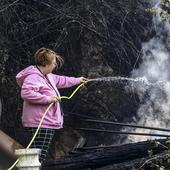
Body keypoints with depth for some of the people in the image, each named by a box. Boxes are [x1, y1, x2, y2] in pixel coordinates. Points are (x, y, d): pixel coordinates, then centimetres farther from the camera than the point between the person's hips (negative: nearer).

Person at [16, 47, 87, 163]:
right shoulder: (33, 77, -14)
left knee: (41, 156, 7)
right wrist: (47, 99, -23)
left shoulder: (47, 76, 20)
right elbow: (26, 93, -28)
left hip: (48, 123, 11)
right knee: (39, 157, -15)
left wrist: (77, 80, 49)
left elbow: (60, 81, 39)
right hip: (40, 123, -11)